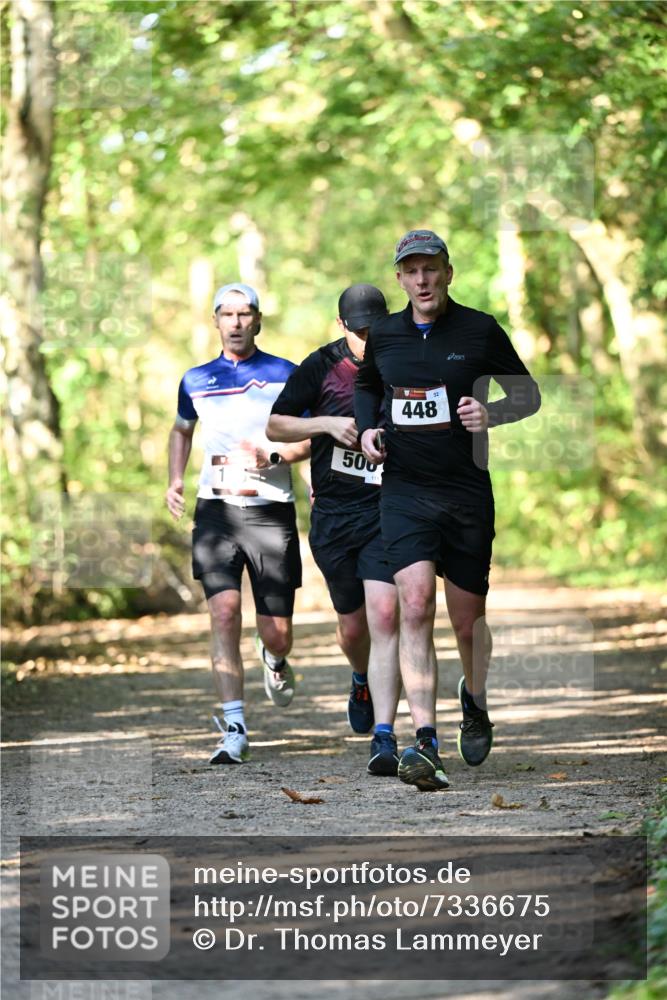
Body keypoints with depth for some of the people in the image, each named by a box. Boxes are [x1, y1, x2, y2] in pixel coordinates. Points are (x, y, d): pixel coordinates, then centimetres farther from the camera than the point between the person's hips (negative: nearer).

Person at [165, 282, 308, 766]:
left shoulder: (286, 375, 4)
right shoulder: (197, 380, 11)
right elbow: (182, 430, 29)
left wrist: (272, 457, -14)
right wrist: (175, 480, 14)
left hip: (272, 511, -1)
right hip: (216, 509, 1)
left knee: (277, 634, 1)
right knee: (224, 611, -16)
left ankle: (275, 659, 42)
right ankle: (235, 731, -14)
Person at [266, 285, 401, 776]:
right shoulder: (321, 367, 1)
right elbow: (275, 426, 6)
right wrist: (327, 423, -10)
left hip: (390, 511, -2)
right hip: (333, 514, 2)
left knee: (384, 616, -17)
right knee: (352, 625, 12)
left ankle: (384, 735, -19)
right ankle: (363, 680, 48)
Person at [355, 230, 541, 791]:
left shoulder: (480, 330, -3)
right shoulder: (384, 335, 5)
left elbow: (529, 394, 5)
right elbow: (367, 385, 26)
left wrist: (490, 414, -15)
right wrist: (367, 428, 6)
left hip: (467, 492, -1)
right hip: (404, 491, 1)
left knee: (467, 617, 9)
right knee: (415, 607, -16)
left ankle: (475, 702, 41)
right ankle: (424, 742, -22)